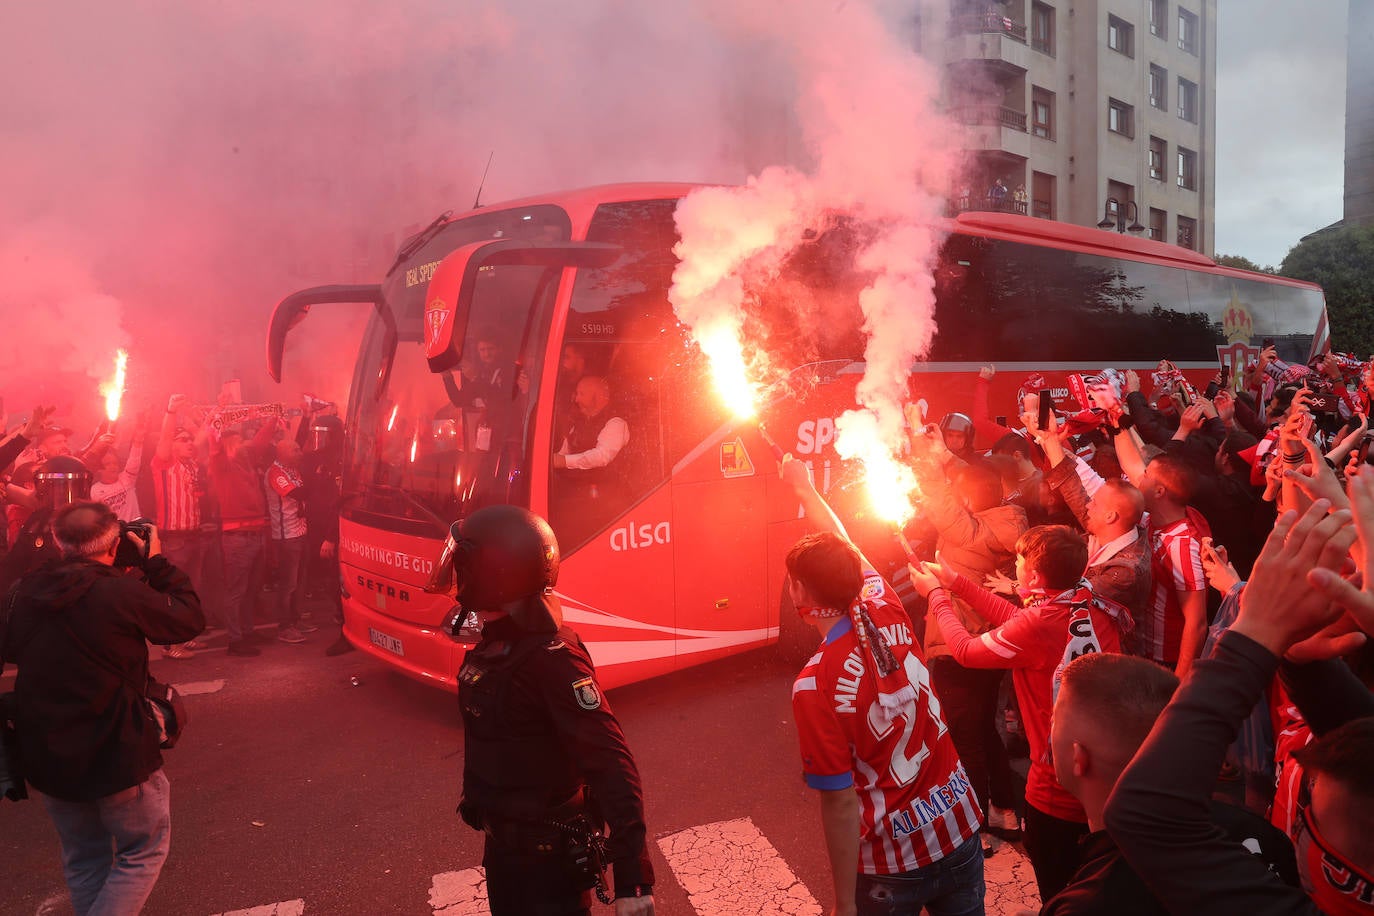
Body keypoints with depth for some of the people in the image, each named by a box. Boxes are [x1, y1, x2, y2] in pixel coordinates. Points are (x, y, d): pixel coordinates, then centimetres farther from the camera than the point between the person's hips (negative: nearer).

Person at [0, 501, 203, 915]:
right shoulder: (124, 592, -22)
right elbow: (189, 618, -8)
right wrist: (158, 563, 1)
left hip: (46, 757, 6)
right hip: (116, 755, -6)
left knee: (83, 857, 23)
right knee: (144, 850, 13)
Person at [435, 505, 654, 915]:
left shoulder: (551, 658, -28)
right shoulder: (495, 645, -1)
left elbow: (611, 765, -33)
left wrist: (632, 877, -37)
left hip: (548, 854, -8)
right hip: (503, 844, 9)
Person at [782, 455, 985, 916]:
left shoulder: (815, 685, -26)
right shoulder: (886, 613, -10)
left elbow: (840, 804, -22)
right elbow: (845, 545, 10)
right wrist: (804, 487, 26)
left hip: (893, 861, -5)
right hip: (959, 824, 6)